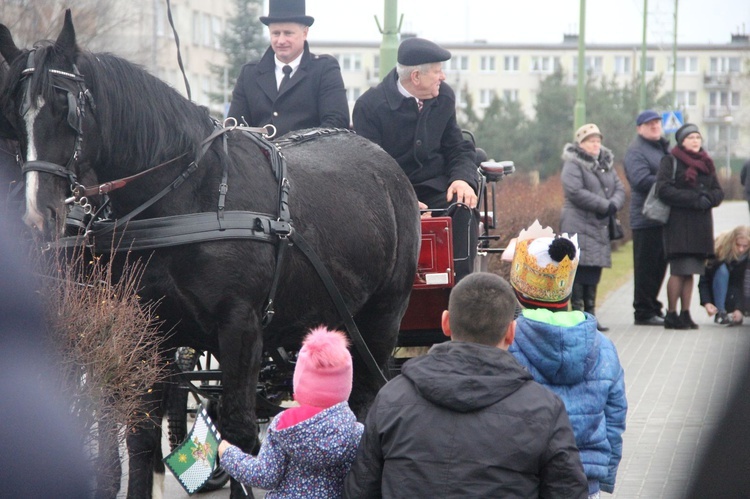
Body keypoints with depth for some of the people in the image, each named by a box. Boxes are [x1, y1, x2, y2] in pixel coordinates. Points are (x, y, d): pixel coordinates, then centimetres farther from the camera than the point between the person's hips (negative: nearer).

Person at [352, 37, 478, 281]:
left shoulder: (444, 97, 6)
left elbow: (458, 149, 12)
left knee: (463, 208, -27)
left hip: (435, 186, 4)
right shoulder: (369, 106, -10)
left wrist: (463, 178, -12)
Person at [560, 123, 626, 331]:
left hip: (601, 226, 7)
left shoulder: (606, 164, 18)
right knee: (580, 268, -10)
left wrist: (613, 205, -11)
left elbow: (619, 189, 11)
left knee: (595, 270, 8)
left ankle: (590, 313, 13)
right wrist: (604, 205, -18)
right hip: (579, 226, -7)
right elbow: (575, 192, -19)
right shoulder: (573, 165, -6)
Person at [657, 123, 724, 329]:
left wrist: (708, 198, -9)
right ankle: (671, 315, -5)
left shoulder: (706, 163, 18)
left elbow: (718, 192, 15)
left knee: (690, 272, 6)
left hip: (701, 223, 6)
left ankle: (685, 313, 9)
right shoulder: (670, 161, 0)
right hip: (679, 221, -6)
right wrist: (693, 199, -18)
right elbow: (663, 189, -12)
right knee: (679, 271, -10)